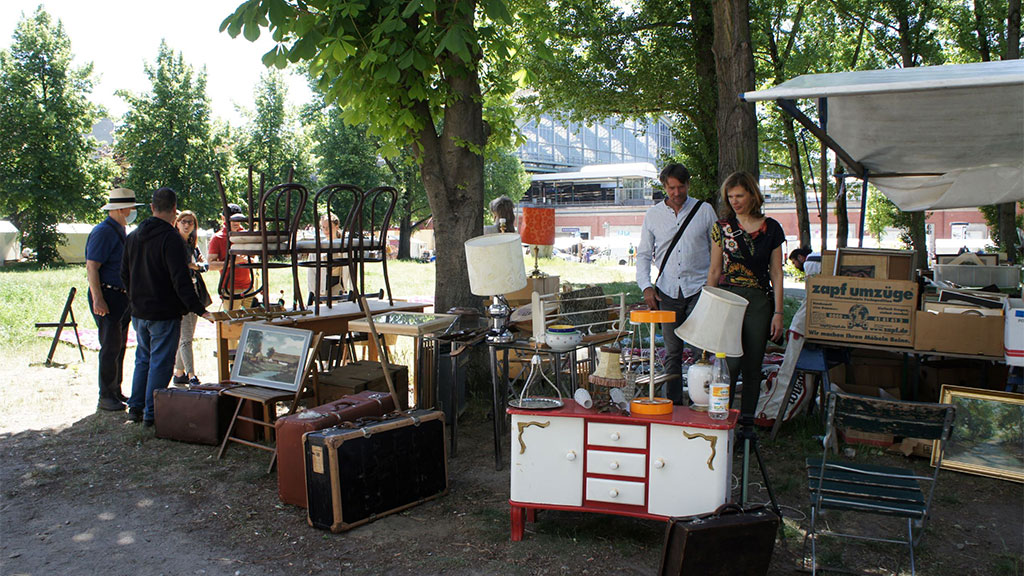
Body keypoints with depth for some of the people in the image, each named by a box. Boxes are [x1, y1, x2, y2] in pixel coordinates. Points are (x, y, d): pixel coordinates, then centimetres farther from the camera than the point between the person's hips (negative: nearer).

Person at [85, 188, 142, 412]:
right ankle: (106, 397, 2)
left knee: (119, 347, 13)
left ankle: (116, 392, 22)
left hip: (123, 298, 9)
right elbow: (91, 267, -19)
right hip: (108, 296, -9)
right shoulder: (103, 232, -13)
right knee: (111, 348, -6)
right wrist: (98, 300, -25)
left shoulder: (120, 232, 16)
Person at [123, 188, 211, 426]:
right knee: (160, 362, 1)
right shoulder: (171, 239, -18)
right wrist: (199, 310, -21)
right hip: (164, 314, -7)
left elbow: (125, 275, 15)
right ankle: (151, 414, 4)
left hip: (138, 312, 8)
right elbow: (181, 281, -23)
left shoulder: (133, 237, 8)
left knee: (143, 359, 20)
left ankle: (135, 408, 24)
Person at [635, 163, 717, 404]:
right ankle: (672, 402, 14)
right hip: (667, 291, 2)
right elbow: (644, 254, 11)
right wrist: (646, 286, -2)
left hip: (699, 288, -2)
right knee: (672, 351, 7)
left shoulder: (705, 211, 4)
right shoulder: (653, 215, 8)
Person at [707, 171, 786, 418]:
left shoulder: (771, 228, 4)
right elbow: (714, 271, 7)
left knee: (752, 367, 5)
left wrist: (778, 312, -1)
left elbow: (776, 273, 5)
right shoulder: (722, 228, 4)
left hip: (759, 302, 1)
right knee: (730, 363, -11)